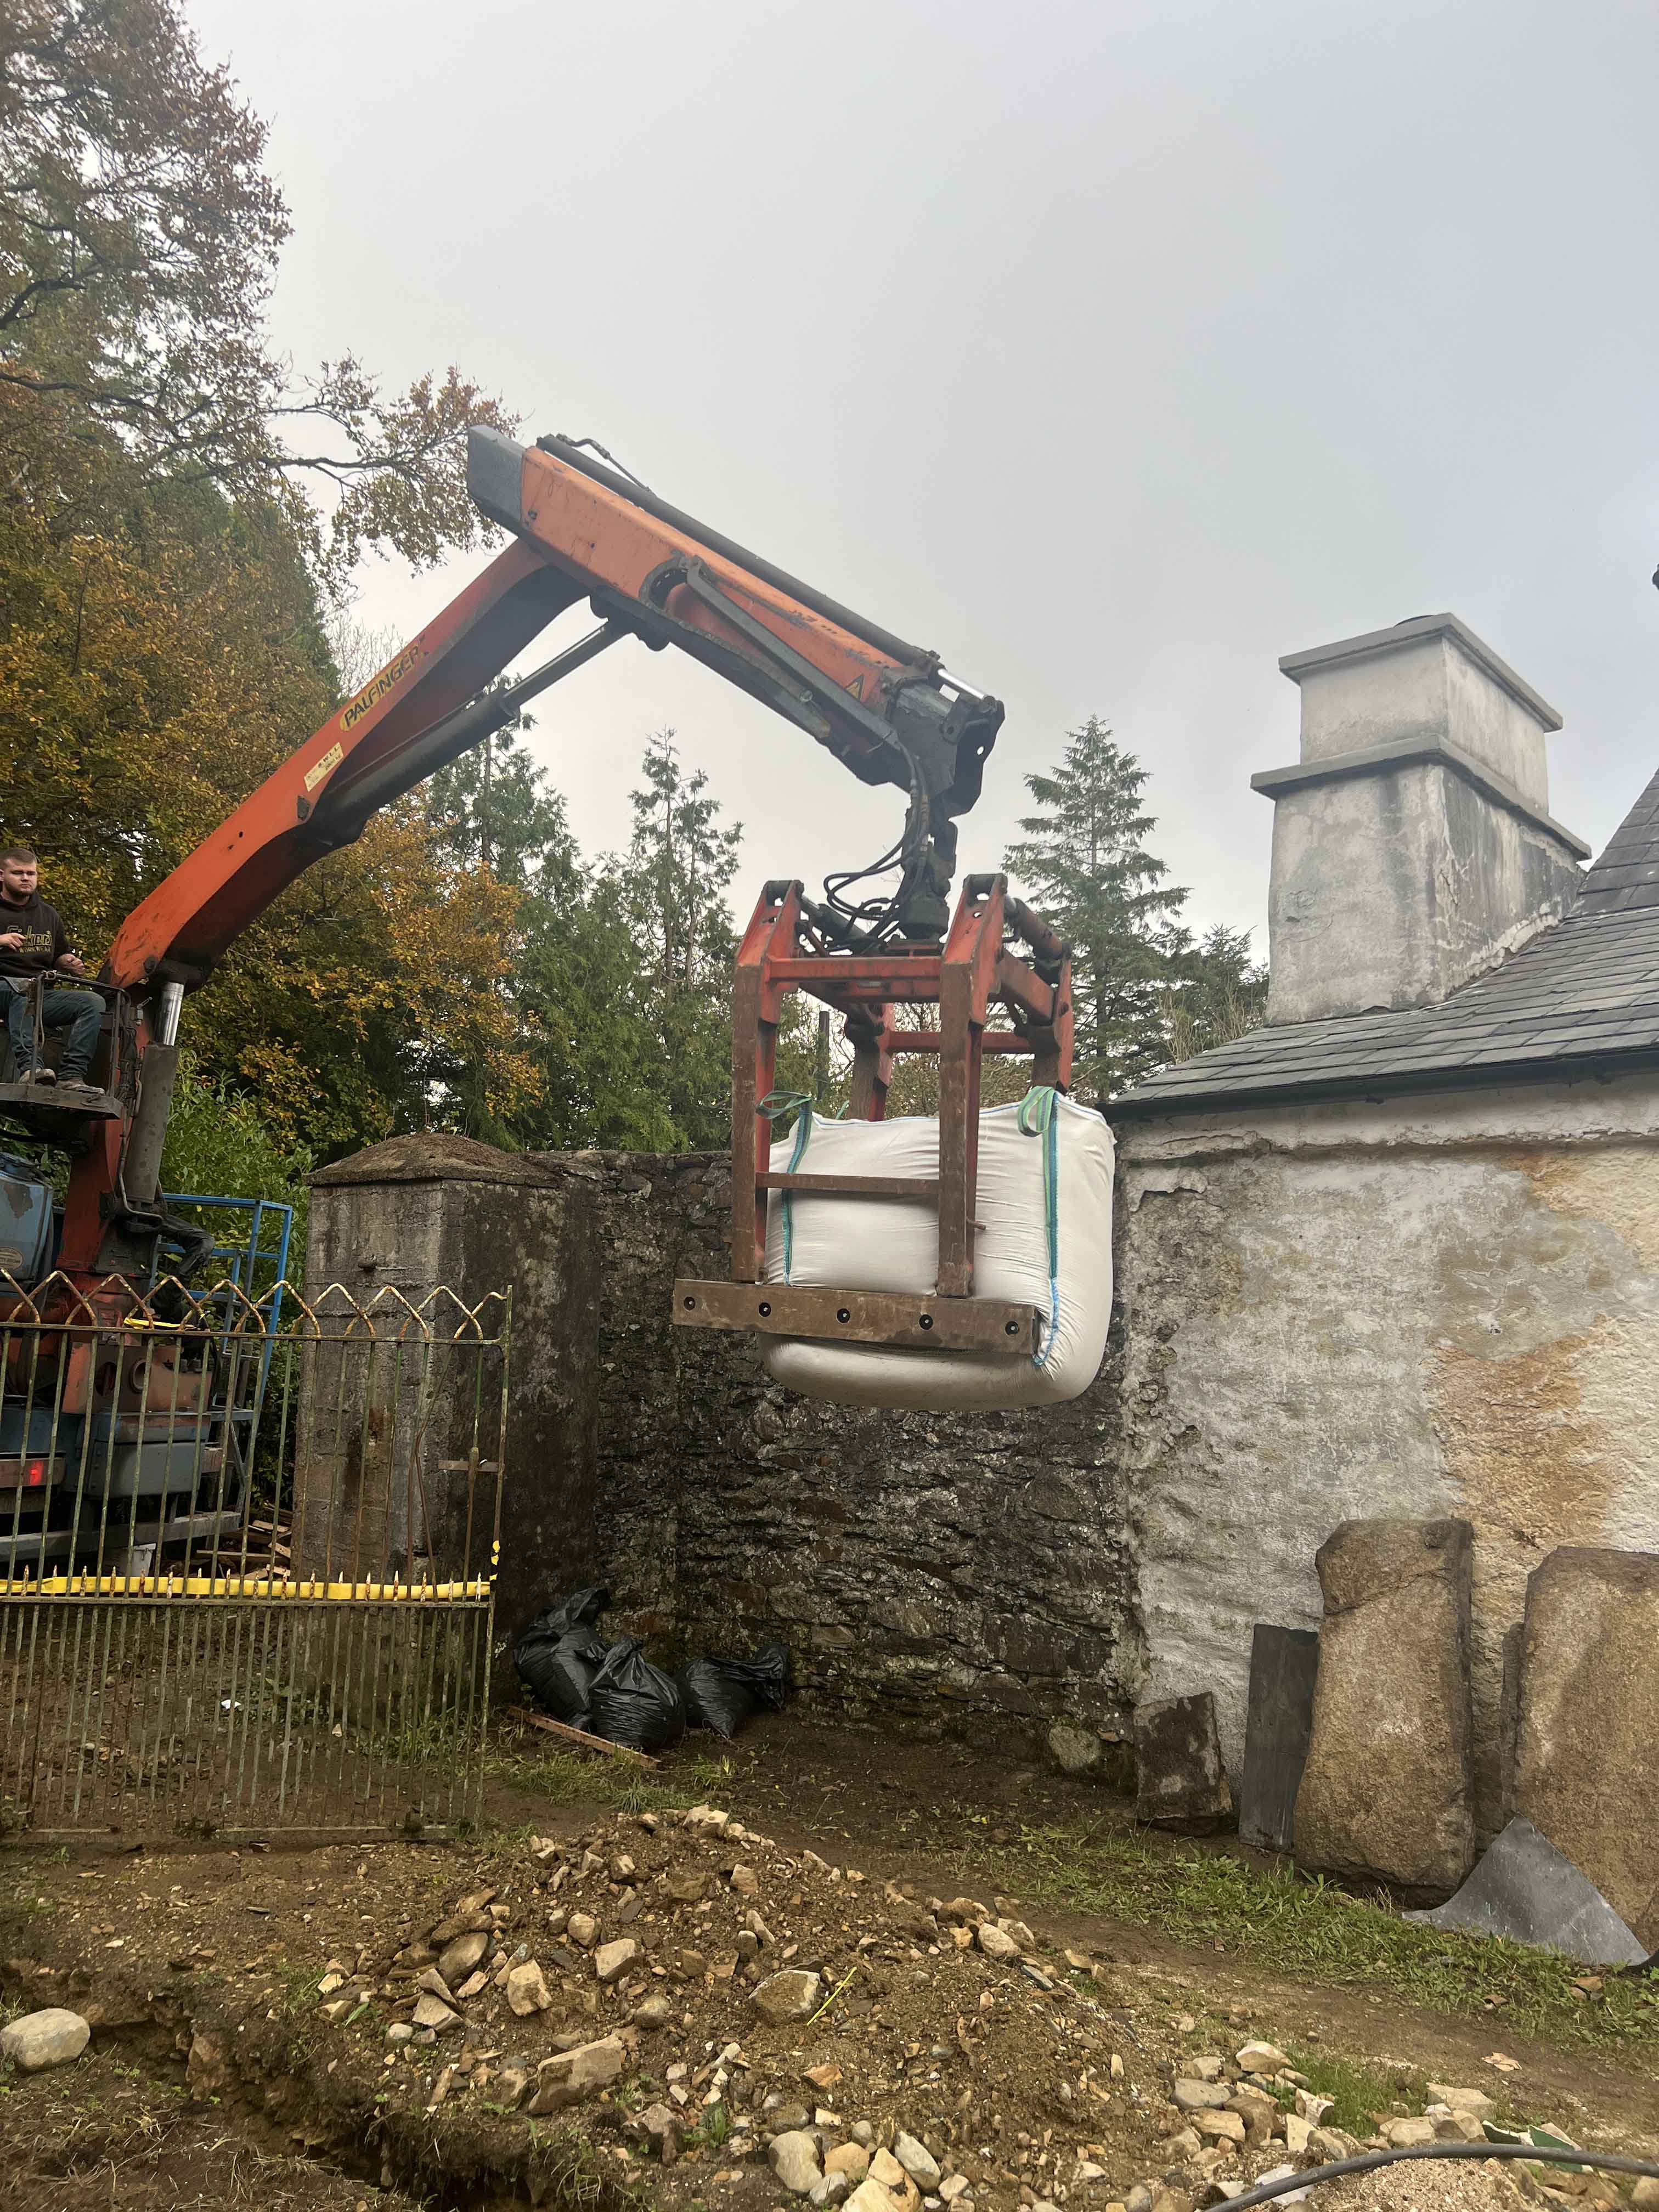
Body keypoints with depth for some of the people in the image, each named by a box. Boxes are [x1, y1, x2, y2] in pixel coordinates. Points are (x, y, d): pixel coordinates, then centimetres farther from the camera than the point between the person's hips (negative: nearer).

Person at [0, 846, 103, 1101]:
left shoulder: (49, 915, 21)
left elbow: (60, 956, 31)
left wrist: (69, 963, 6)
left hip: (40, 997, 5)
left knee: (94, 1002, -20)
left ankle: (71, 1076, -33)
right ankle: (27, 1066, -54)